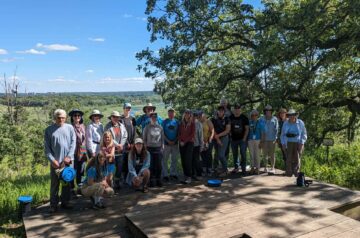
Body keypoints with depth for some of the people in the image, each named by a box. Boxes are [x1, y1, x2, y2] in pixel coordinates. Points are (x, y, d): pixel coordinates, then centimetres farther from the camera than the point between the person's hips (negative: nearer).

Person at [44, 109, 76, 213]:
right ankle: (53, 204, 13)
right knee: (55, 183, 4)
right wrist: (52, 160, -10)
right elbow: (47, 147, -1)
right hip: (55, 161, -1)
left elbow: (73, 143, 0)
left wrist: (69, 156, -9)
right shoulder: (49, 130, 1)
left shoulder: (70, 128, 3)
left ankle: (65, 202, 21)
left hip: (68, 160, 1)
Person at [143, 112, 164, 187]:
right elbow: (144, 138, 4)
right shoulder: (147, 127, 2)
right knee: (151, 166, -1)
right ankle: (151, 181, 7)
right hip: (150, 148, -2)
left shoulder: (160, 127, 8)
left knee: (159, 165, 3)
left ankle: (158, 180, 14)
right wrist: (145, 147, -1)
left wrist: (162, 146, 5)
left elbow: (162, 138, 11)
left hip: (158, 148, 2)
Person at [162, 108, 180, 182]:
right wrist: (168, 141, -12)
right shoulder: (164, 121, 0)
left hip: (175, 143, 3)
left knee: (174, 160, 10)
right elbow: (162, 133, -3)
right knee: (165, 160, -1)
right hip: (166, 143, -3)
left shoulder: (177, 122, 6)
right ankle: (165, 175, 8)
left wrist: (175, 141, -6)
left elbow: (178, 133, 6)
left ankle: (173, 174, 21)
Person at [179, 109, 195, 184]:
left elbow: (192, 134, -5)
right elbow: (179, 133, 12)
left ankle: (189, 177, -9)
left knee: (188, 160, -11)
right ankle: (185, 176, 11)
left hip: (189, 142, -4)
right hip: (182, 143, 4)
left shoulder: (192, 123, 0)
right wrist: (180, 141, -3)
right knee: (183, 160, 3)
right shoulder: (181, 123, 11)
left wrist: (185, 141, -9)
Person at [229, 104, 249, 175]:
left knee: (243, 154, -4)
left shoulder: (244, 118, -1)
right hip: (234, 139, 3)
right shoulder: (231, 117, 5)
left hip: (242, 139, -3)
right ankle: (236, 167, 19)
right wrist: (230, 136, 2)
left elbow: (247, 129, -2)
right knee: (234, 154, 8)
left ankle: (243, 168, 5)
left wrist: (244, 138, -9)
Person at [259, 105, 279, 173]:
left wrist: (275, 138, -7)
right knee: (265, 153, 5)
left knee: (272, 154, 1)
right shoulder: (262, 119, 6)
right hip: (264, 139, 1)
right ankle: (266, 167, 13)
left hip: (272, 139, -1)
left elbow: (276, 129, 2)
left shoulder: (274, 119, 3)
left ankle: (272, 168, 6)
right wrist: (261, 139, 0)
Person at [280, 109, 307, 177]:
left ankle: (296, 172, 0)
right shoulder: (285, 123, 3)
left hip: (298, 143, -1)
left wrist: (302, 143, -9)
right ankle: (289, 173, -1)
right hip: (288, 143, 1)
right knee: (289, 158, -5)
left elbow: (304, 134, 2)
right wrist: (283, 143, 0)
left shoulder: (300, 123, -2)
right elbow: (283, 134, 10)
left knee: (297, 158, -7)